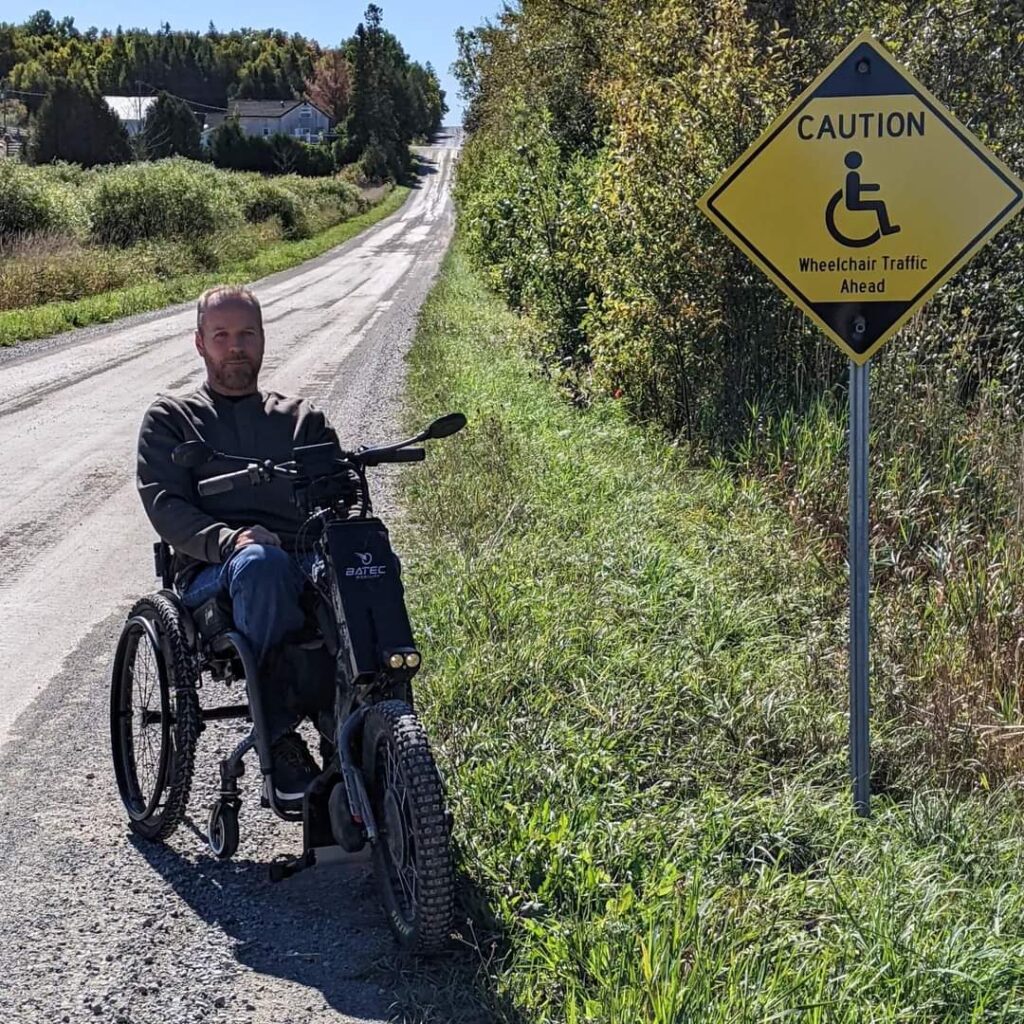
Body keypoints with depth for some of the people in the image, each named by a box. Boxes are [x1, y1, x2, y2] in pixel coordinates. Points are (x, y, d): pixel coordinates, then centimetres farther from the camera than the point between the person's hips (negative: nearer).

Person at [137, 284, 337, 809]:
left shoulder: (302, 418, 25)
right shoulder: (169, 419, 17)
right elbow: (165, 505, 1)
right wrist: (229, 539, -19)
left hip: (305, 567, 2)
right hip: (211, 578, -2)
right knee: (260, 562, -40)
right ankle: (281, 738, -32)